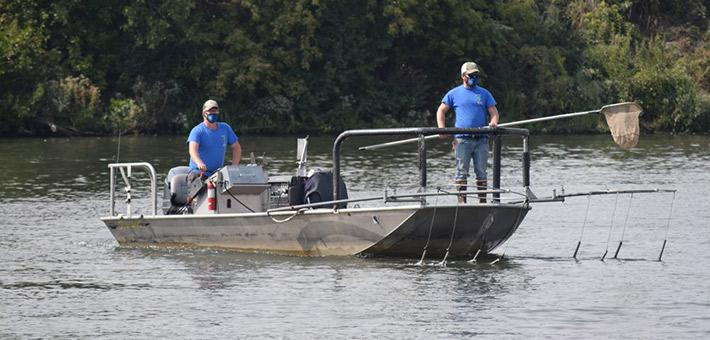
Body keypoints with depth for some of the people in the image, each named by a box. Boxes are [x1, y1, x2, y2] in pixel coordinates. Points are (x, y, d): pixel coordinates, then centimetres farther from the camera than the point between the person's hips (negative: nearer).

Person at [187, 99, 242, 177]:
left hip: (218, 173, 4)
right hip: (199, 171, -4)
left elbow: (236, 148, 19)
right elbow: (192, 150, -24)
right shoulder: (197, 131, -7)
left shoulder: (225, 128, 10)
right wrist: (199, 163, -45)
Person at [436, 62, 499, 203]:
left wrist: (493, 122, -12)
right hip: (462, 139, -1)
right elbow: (441, 111, 13)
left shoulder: (484, 93, 14)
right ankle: (461, 201, -2)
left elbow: (493, 112, 11)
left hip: (481, 139, 1)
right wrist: (441, 128, -3)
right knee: (462, 171, -3)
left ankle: (483, 201, 6)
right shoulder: (454, 93, 11)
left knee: (481, 172, 2)